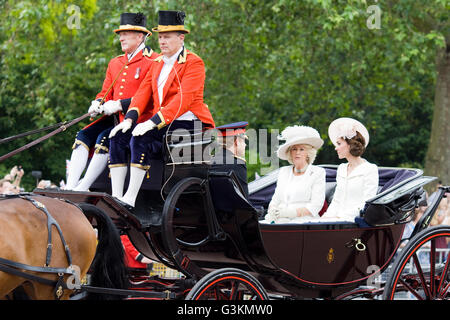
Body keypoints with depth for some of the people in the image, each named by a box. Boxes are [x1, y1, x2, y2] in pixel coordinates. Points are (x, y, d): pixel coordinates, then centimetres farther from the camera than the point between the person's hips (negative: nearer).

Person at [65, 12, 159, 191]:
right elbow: (105, 92, 21)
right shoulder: (115, 63, 19)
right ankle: (70, 187, -21)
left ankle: (83, 188, -27)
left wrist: (118, 105, -19)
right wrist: (98, 103, -4)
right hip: (114, 118, 7)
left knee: (105, 138, -28)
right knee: (84, 135, -13)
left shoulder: (153, 61, -6)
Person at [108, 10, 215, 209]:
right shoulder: (158, 64, 17)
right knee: (119, 137, -11)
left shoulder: (194, 63, -8)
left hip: (187, 125, -8)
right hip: (162, 124, 8)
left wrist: (153, 122, -28)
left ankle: (130, 200, -29)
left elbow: (183, 99, -19)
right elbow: (144, 92, 11)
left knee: (141, 140, -29)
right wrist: (129, 118, -8)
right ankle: (116, 197, -14)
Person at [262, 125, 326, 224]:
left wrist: (291, 212, -17)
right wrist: (271, 213, -4)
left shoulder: (318, 172, 6)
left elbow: (315, 206, -5)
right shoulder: (283, 171, 24)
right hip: (280, 221, 5)